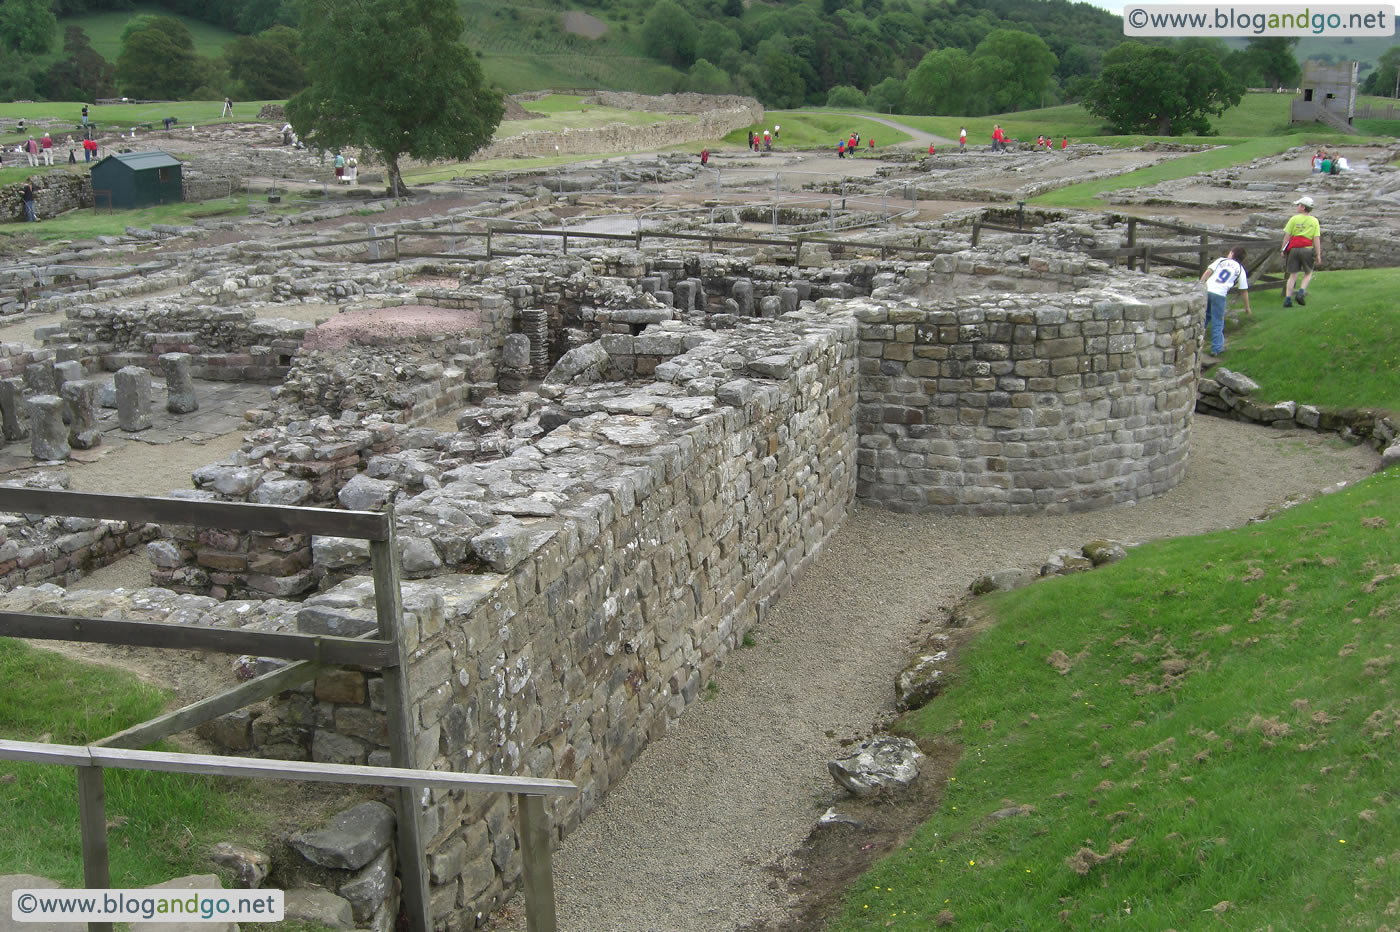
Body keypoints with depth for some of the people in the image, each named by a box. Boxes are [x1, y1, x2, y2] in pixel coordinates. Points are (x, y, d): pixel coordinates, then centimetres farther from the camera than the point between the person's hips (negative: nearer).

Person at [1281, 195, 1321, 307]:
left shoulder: (1294, 219, 1)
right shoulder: (1314, 221, 4)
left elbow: (1287, 236, -1)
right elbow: (1317, 239, -1)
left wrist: (1283, 250, 7)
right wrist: (1318, 255, 1)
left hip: (1294, 249, 0)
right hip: (1307, 249, 0)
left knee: (1292, 275, 4)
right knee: (1308, 274, 16)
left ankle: (1288, 299, -3)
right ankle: (1301, 292, -6)